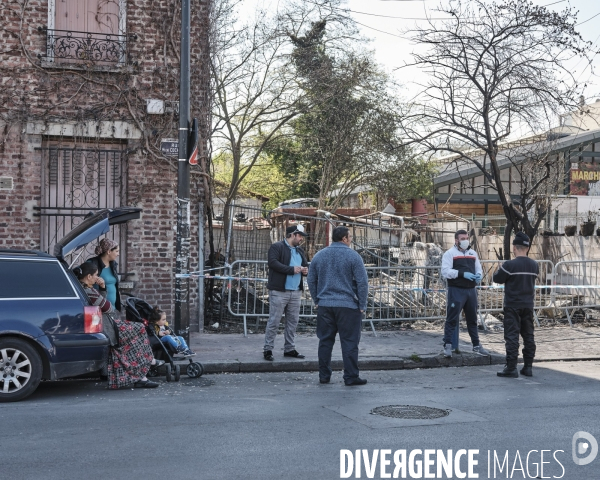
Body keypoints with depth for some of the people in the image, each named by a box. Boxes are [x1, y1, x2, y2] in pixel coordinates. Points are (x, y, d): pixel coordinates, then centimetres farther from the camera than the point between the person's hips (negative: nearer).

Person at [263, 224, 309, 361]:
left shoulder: (300, 251, 20)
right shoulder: (276, 247, -5)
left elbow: (306, 265, 30)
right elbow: (273, 263, -18)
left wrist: (305, 270, 5)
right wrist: (292, 269, -18)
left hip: (296, 292, 7)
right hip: (279, 291, -7)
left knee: (293, 321, 10)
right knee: (274, 321, -5)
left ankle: (289, 348, 20)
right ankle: (268, 349, 2)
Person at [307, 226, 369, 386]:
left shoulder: (319, 256, 8)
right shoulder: (352, 256, -6)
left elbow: (311, 281, 13)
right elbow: (362, 282, -8)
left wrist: (316, 301, 20)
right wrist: (362, 305, -2)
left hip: (324, 306, 4)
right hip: (348, 306, -4)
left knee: (325, 341, 11)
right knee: (349, 342, 1)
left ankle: (324, 376, 14)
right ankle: (351, 377, 2)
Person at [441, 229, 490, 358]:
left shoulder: (473, 253, 17)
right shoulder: (450, 253, -3)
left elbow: (478, 268, 19)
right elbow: (445, 271, -13)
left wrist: (479, 275, -5)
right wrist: (463, 274, -22)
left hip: (471, 290, 6)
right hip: (456, 290, -6)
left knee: (472, 319, 14)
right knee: (452, 319, -7)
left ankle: (476, 345, 23)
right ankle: (447, 346, -2)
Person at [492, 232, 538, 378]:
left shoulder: (509, 265, -16)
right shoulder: (534, 265, 3)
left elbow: (497, 278, -8)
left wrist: (499, 269, 13)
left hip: (513, 306, -5)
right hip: (528, 305, 5)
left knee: (512, 336, -3)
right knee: (528, 335, 11)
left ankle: (511, 368, -4)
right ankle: (528, 367, 15)